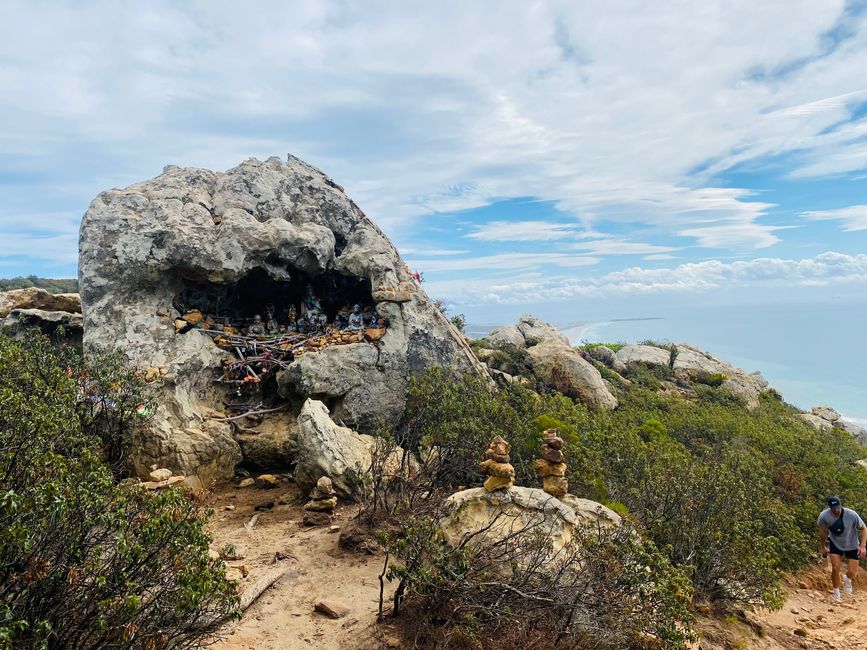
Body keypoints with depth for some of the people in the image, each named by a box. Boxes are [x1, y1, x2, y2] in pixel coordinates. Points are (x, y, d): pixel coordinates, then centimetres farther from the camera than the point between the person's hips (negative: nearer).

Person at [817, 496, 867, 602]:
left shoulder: (852, 515, -31)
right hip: (835, 543, 0)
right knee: (835, 568, -9)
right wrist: (823, 547, 5)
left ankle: (847, 580, 40)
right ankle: (836, 592, 17)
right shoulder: (824, 516, -26)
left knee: (852, 572, 1)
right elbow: (822, 531, -5)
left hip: (852, 545, 0)